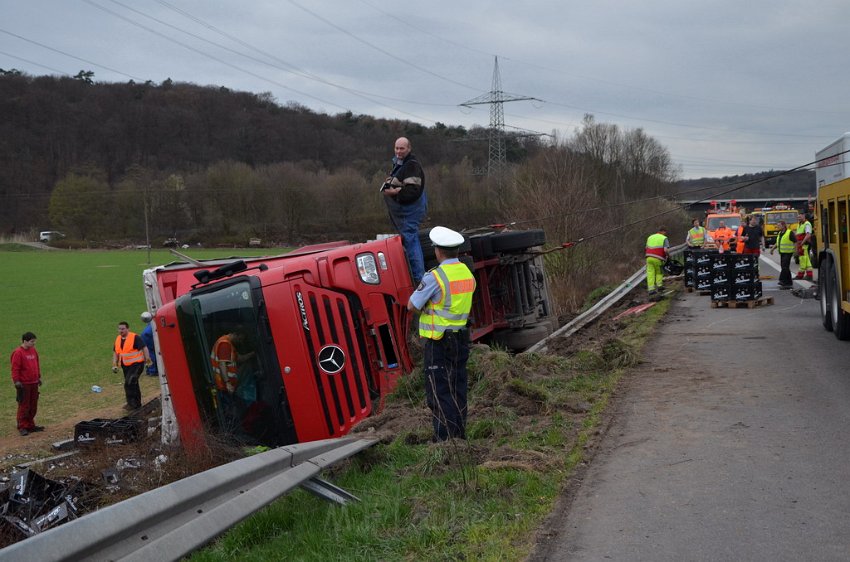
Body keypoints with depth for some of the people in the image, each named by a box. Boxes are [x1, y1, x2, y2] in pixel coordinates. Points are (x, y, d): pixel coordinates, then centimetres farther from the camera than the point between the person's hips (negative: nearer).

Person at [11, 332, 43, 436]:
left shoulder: (33, 351, 10)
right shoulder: (18, 353, -13)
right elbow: (15, 368, -15)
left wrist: (39, 377, 20)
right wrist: (16, 381, -18)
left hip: (34, 383, 7)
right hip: (24, 384, -7)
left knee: (33, 406, 13)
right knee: (24, 406, -1)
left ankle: (30, 425, 24)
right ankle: (22, 427, 7)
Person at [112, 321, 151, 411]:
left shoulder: (135, 338, -14)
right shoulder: (118, 339, 8)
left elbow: (144, 348, -15)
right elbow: (115, 353, 18)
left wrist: (147, 358, -21)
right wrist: (114, 365, 11)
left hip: (136, 364, -8)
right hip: (125, 366, 8)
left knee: (129, 383, -18)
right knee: (133, 384, 16)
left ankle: (131, 403, -10)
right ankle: (137, 404, 27)